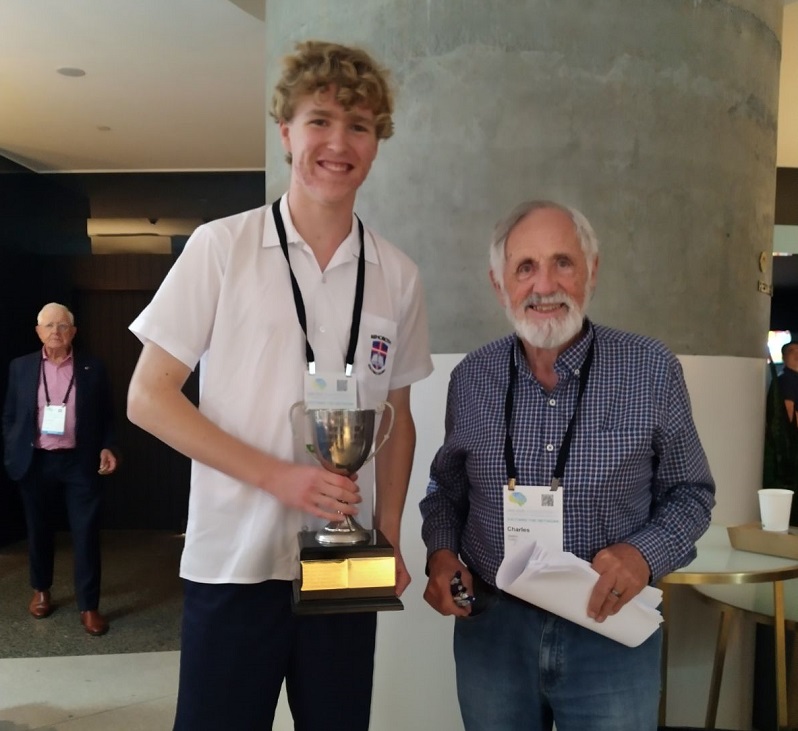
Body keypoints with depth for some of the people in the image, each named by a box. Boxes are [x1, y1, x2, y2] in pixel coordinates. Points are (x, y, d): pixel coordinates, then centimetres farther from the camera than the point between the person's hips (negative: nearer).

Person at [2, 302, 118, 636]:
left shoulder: (93, 369, 0)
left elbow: (106, 415, 5)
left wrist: (107, 447, -8)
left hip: (79, 461, -1)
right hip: (36, 461, 2)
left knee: (86, 533, -1)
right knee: (39, 529, 15)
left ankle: (88, 606, 8)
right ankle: (41, 590, 37)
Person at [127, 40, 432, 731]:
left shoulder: (397, 276, 4)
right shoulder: (222, 247, -5)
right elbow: (148, 397, -5)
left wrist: (390, 537, 2)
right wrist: (276, 475, -14)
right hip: (234, 562, -2)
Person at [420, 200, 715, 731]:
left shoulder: (653, 371, -9)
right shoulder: (470, 379, -2)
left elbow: (690, 492, 1)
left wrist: (645, 554, -16)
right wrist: (441, 552, -6)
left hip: (612, 633, -2)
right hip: (490, 627, 2)